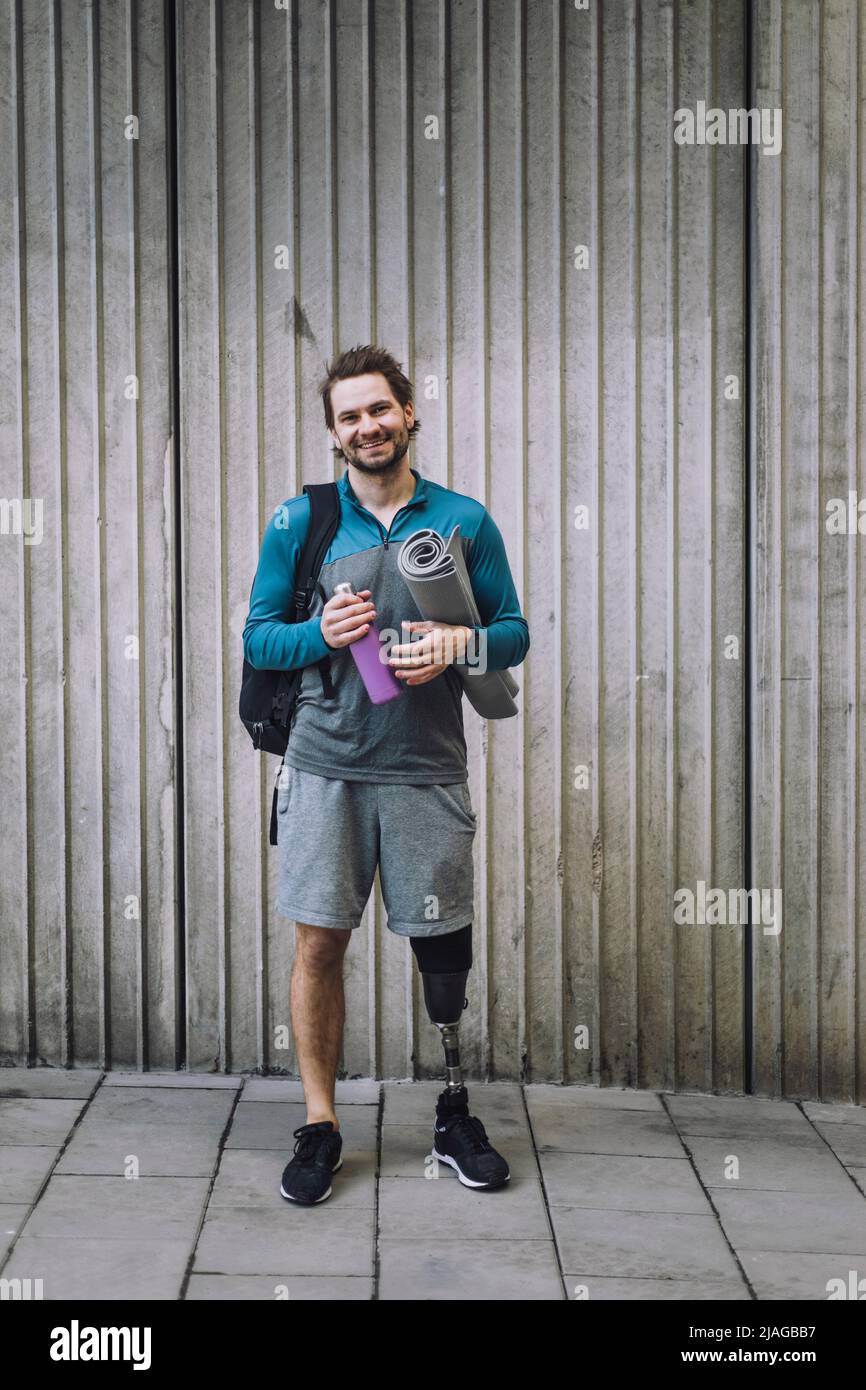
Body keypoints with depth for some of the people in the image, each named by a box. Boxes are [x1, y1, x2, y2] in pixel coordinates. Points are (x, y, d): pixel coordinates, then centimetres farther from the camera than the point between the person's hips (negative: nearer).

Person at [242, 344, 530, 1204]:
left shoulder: (464, 520, 7)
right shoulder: (300, 520, 6)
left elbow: (514, 632, 9)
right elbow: (258, 634, 7)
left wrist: (459, 643, -12)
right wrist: (320, 633, -13)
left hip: (427, 770, 1)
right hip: (326, 765, 0)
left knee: (444, 947, 7)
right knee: (319, 941, 1)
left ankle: (455, 1117, 25)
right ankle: (319, 1125, 16)